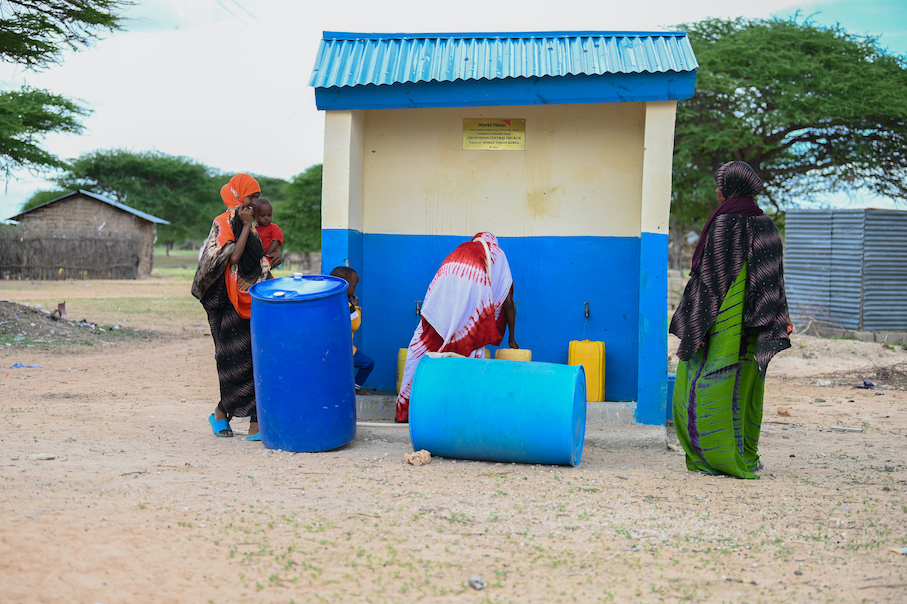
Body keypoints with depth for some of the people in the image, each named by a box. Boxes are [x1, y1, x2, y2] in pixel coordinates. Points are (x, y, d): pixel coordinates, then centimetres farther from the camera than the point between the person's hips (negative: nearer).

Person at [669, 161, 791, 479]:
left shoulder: (725, 224, -13)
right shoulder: (766, 225, 8)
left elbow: (710, 277, -15)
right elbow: (774, 279, 10)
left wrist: (698, 325, -13)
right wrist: (781, 321, 14)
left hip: (724, 320, -7)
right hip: (753, 322, 7)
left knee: (713, 383, -1)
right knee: (746, 385, 13)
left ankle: (722, 458, -1)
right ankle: (747, 457, 19)